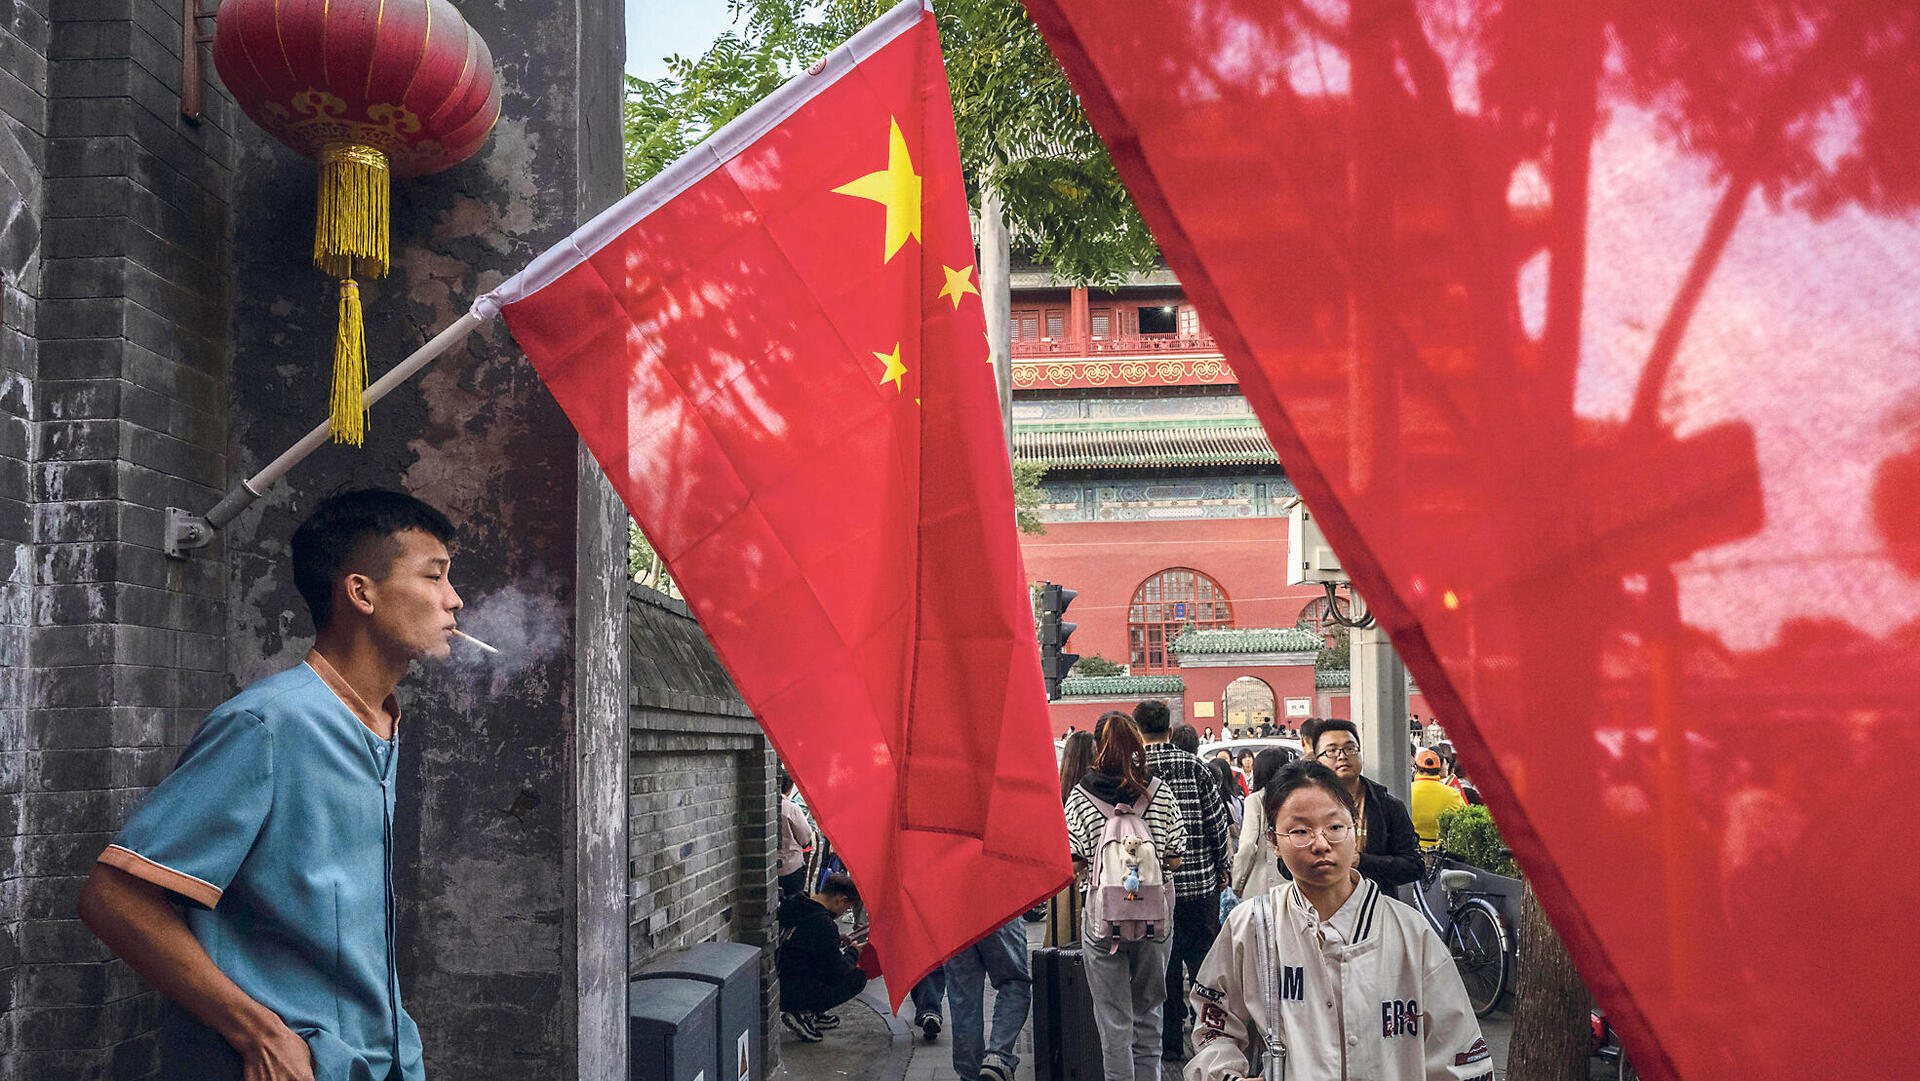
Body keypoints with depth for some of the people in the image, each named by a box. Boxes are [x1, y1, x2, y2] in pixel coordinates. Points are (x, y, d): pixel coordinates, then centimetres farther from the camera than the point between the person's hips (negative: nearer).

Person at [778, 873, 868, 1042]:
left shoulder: (793, 902, 3)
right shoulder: (823, 924, -23)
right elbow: (838, 973, -15)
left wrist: (836, 941, 20)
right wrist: (852, 954, 4)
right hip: (791, 994, -9)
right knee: (858, 977, 0)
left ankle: (811, 1014, 18)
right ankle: (803, 1014, -2)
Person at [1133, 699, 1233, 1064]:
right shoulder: (1194, 766, -4)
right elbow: (1218, 822, -3)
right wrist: (1223, 868, 10)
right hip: (1200, 882, 1)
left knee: (1164, 964, 9)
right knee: (1204, 958, 11)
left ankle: (1171, 1041, 15)